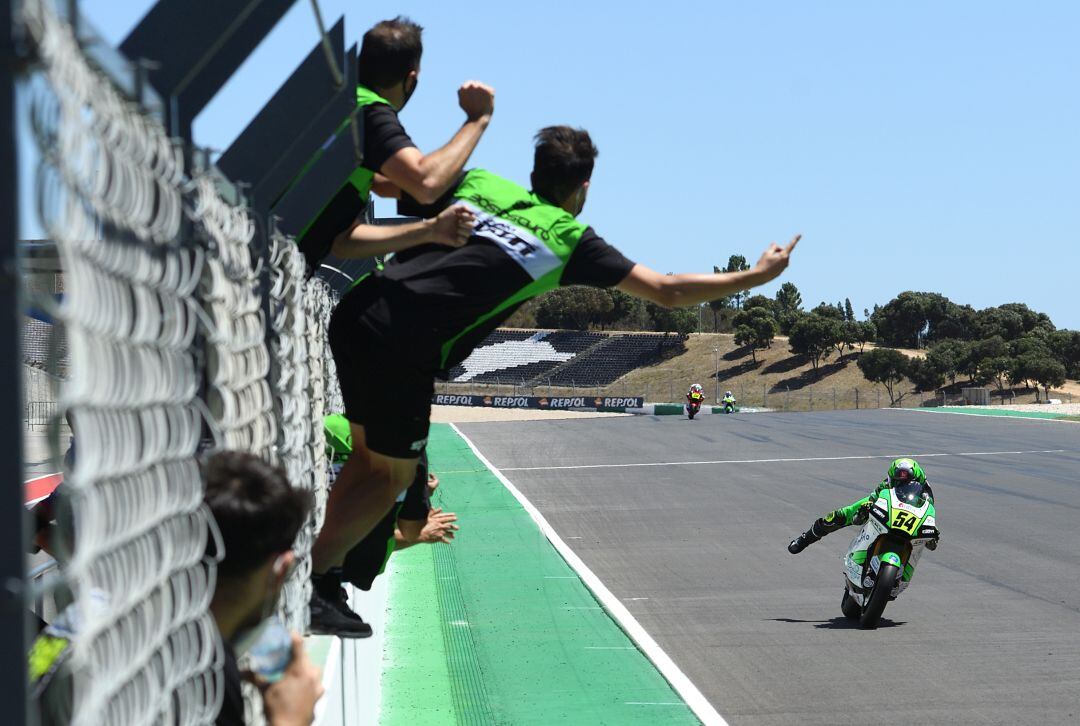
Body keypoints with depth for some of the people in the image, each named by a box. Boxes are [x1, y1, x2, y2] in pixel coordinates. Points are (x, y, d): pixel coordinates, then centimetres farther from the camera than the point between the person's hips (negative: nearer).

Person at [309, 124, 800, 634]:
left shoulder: (477, 185, 15)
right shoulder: (571, 239, 4)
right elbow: (669, 291, 8)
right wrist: (757, 275, 19)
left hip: (353, 316, 6)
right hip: (402, 351, -6)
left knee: (367, 454, 23)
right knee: (393, 474, 13)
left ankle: (322, 573, 27)